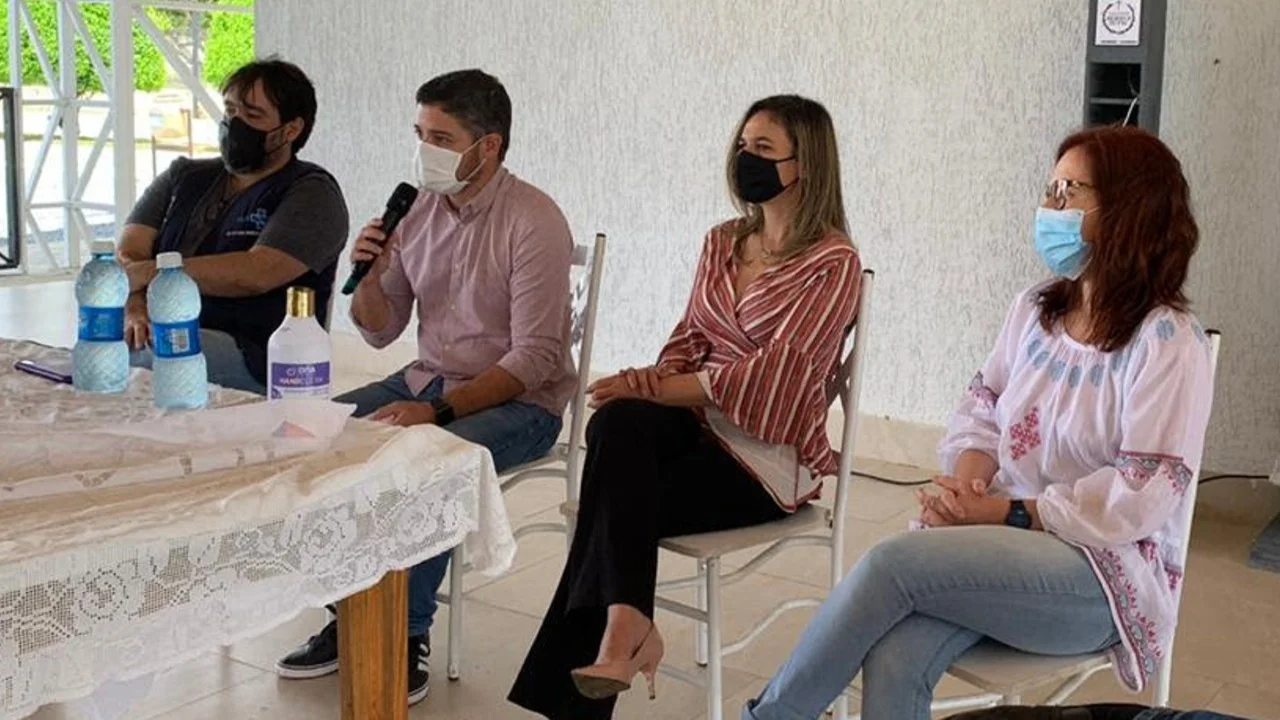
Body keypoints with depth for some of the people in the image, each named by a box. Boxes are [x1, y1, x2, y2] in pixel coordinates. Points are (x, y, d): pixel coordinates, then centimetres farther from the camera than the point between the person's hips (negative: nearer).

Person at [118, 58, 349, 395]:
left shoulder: (312, 193, 1)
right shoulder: (183, 177, 21)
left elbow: (255, 274, -14)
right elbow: (127, 255, 8)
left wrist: (151, 271, -10)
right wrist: (133, 308, -14)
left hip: (252, 357, -5)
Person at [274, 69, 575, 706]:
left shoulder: (533, 221, -16)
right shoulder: (416, 208, 3)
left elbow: (534, 358, -21)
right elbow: (380, 332, 9)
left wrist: (436, 411, -29)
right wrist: (369, 274, -12)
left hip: (518, 401, -7)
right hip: (429, 380, 7)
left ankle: (407, 635, -11)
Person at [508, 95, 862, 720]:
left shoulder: (832, 262, -7)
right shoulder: (722, 242, 14)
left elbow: (771, 375, -16)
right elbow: (689, 342, 13)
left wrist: (647, 386, -17)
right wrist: (642, 390, -11)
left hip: (770, 453, -5)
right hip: (699, 424, 5)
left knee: (620, 497, -26)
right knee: (618, 422, -30)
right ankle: (625, 624, -36)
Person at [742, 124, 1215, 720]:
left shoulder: (1167, 342, -12)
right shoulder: (1037, 307, 9)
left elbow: (1141, 497, -17)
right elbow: (981, 406, 13)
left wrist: (1003, 512, -18)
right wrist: (965, 478, -10)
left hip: (1106, 572, -5)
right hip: (1005, 542, 5)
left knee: (893, 562, -28)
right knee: (893, 661, -28)